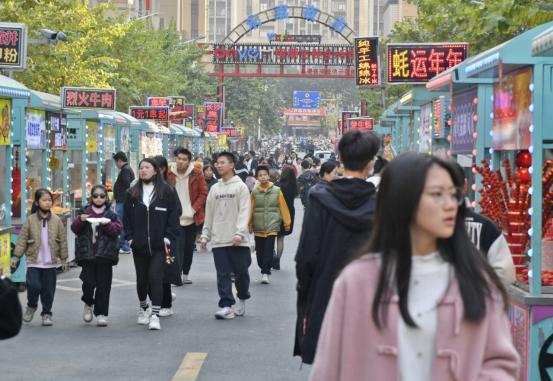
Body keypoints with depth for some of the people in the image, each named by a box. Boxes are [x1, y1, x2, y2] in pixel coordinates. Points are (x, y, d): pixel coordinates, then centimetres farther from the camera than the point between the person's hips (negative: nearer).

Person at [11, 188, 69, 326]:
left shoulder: (56, 220, 1)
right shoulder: (30, 220, -2)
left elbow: (63, 241, 6)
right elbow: (22, 240, 0)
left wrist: (63, 259, 6)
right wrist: (16, 257, -4)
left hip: (50, 262, 1)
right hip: (34, 261, -1)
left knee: (48, 289, 5)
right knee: (34, 285, -12)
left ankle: (47, 313, 21)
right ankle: (31, 306, 17)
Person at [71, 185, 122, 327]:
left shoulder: (110, 214, 7)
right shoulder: (84, 211, 9)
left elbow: (118, 229, -1)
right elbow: (74, 228, 4)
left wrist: (107, 224, -18)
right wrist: (80, 220, -15)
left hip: (105, 254, 0)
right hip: (87, 253, 0)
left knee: (103, 285, -1)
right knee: (89, 282, -7)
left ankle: (101, 313, 7)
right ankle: (88, 304, 22)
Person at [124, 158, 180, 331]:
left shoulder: (166, 191, 0)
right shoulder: (133, 193, 8)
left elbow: (173, 215, 1)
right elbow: (127, 217, 11)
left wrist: (168, 237, -6)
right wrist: (130, 237, 2)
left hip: (159, 245, -3)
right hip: (139, 245, 3)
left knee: (155, 277, -11)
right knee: (141, 278, 12)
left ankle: (155, 315, -10)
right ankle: (143, 309, 33)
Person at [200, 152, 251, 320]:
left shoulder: (240, 187, -1)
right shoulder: (214, 189, 13)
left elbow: (244, 212, -9)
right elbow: (209, 214, 16)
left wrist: (239, 233, -19)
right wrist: (205, 235, 10)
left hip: (237, 241, -4)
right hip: (218, 240, 4)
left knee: (241, 272, 4)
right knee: (223, 274, -1)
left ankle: (242, 299, 26)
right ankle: (226, 305, -1)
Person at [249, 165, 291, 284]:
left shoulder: (277, 191, -1)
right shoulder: (254, 192, 0)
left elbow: (283, 207, 3)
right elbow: (250, 210, 4)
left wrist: (287, 223, 5)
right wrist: (249, 225, 6)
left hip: (272, 226, -2)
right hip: (258, 228, 2)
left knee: (269, 251, -9)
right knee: (259, 251, 9)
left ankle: (266, 273, -7)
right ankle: (264, 270, 25)